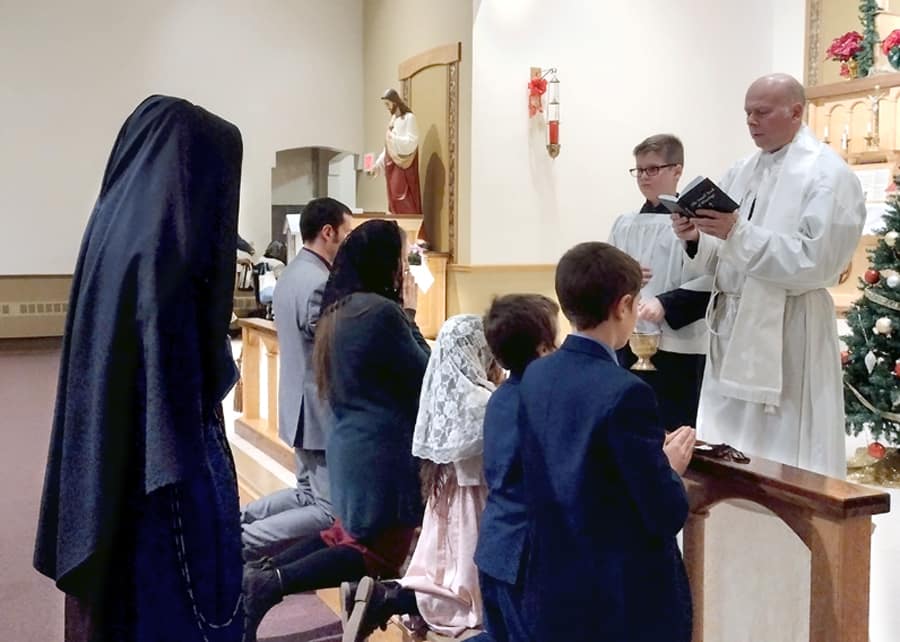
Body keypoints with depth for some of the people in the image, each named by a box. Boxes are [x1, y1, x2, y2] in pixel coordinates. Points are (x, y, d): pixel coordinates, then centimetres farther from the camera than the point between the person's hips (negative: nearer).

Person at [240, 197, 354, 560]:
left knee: (309, 494, 22)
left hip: (302, 405, 10)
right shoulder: (319, 283, -22)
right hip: (322, 410, -10)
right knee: (333, 510, -2)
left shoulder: (293, 272, 11)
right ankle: (241, 545, -6)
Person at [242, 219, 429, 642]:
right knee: (381, 552, 3)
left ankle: (260, 571, 7)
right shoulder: (381, 310, -20)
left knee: (349, 536, 24)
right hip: (383, 452, -9)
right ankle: (273, 584, -12)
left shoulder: (339, 308, 10)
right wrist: (409, 314, -3)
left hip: (350, 444, 9)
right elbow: (423, 375, -11)